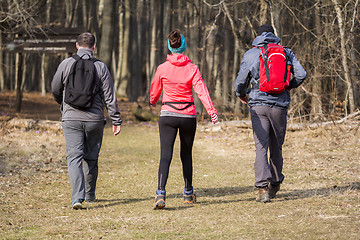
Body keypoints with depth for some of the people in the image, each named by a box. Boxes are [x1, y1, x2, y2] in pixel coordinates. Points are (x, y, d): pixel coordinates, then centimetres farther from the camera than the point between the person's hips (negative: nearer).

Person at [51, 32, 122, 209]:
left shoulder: (66, 64, -1)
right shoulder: (100, 67, 0)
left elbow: (55, 90, 10)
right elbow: (109, 96, -2)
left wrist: (63, 104, 31)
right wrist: (116, 120, 3)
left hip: (71, 119, -1)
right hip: (94, 120, 1)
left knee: (74, 157, -5)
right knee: (91, 158, 16)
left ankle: (77, 197, -21)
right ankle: (90, 195, 28)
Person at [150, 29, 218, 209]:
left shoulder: (162, 68, -2)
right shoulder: (192, 69, -2)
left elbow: (155, 90, 12)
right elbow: (201, 90, -14)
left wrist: (153, 101, 33)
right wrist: (211, 110, -21)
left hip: (168, 114, -1)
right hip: (188, 115, 1)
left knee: (165, 154, -8)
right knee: (186, 154, 16)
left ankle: (160, 193, -25)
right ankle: (188, 194, 28)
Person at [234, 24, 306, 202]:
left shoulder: (250, 54, 4)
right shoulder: (285, 52, 8)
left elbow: (240, 82, 4)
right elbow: (301, 74, -1)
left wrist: (242, 95, 26)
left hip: (258, 105, -1)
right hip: (280, 105, 1)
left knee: (261, 147, -5)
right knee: (276, 147, 14)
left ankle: (263, 188, -17)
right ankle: (275, 184, 24)